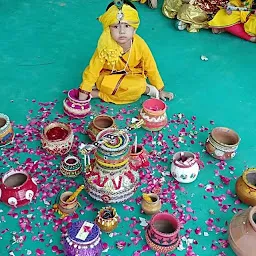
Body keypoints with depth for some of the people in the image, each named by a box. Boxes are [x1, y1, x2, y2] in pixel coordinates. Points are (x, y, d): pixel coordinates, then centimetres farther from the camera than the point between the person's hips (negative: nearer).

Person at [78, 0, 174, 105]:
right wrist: (83, 92, -20)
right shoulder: (105, 47, -24)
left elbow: (151, 68, -11)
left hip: (132, 77, 0)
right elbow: (93, 69, -18)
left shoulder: (140, 45, -22)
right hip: (108, 76, 0)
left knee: (139, 87, -31)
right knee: (104, 85, -32)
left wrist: (160, 90, -3)